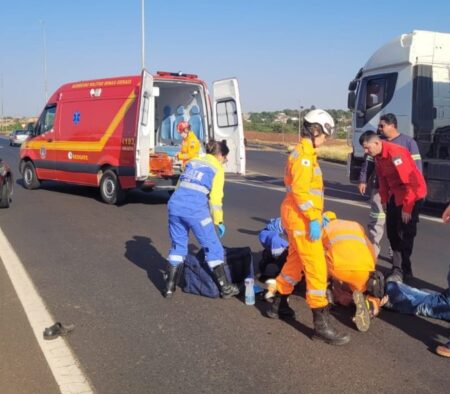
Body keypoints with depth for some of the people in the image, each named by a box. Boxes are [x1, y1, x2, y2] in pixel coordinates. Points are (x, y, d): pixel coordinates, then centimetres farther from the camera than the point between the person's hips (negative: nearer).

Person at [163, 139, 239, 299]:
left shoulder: (192, 162, 24)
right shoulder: (217, 169, 8)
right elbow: (215, 198, 0)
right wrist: (219, 221, 9)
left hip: (175, 205, 5)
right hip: (196, 210, -5)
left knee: (178, 246, 20)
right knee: (213, 248, 8)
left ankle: (169, 287, 21)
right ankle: (225, 288, 13)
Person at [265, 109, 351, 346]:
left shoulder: (304, 153, 15)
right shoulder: (304, 155, -17)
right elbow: (299, 191, -25)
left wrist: (317, 214, 20)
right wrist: (313, 219, -25)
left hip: (299, 217, 11)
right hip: (302, 218, -11)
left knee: (295, 261, 22)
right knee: (316, 267, -9)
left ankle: (278, 304, 35)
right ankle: (322, 324, -5)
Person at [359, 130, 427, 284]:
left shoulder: (396, 153, -28)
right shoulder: (378, 156, 0)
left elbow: (410, 182, -27)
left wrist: (407, 208, -23)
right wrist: (384, 200, 12)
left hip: (413, 194, -9)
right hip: (395, 194, 9)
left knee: (406, 233, -7)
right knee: (392, 230, 11)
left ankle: (403, 269, 2)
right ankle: (398, 266, 22)